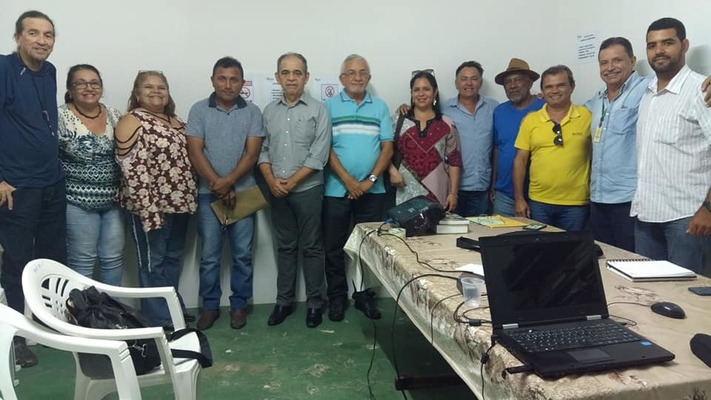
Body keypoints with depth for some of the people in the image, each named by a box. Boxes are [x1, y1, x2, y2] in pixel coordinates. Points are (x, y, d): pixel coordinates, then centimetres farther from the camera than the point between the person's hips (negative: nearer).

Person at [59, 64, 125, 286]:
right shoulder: (60, 117, -9)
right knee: (82, 261, 4)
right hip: (78, 202, -4)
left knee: (114, 258, 12)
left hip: (114, 200, 5)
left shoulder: (115, 116, 6)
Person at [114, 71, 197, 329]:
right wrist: (148, 209, -22)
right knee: (153, 262, 3)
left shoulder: (176, 122, 13)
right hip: (152, 206, -7)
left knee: (173, 258, 17)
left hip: (178, 203, 7)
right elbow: (132, 170, -17)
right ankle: (160, 319, 14)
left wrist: (189, 197, 15)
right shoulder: (132, 121, -10)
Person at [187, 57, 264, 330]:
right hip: (208, 193, 0)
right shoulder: (199, 110, 1)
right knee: (209, 255, 7)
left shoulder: (252, 112, 2)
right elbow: (195, 151, -5)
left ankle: (239, 304, 21)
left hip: (243, 192, 0)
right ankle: (210, 305, 21)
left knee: (242, 254, 7)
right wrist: (217, 184, -13)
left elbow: (252, 154, -6)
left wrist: (228, 182, -16)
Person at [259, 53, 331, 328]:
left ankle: (315, 303, 17)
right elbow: (263, 150, 7)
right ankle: (284, 301, 24)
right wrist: (271, 180, -9)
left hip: (308, 189, -3)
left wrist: (291, 182, -13)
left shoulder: (318, 110, -4)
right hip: (277, 191, 4)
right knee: (285, 246, 13)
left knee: (311, 247, 5)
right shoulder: (269, 111, 8)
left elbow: (319, 155, -11)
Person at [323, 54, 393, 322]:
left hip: (372, 190, 2)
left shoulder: (380, 107, 8)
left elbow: (387, 148, 2)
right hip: (336, 190, -1)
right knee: (335, 247, 5)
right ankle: (337, 297, 18)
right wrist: (348, 180, -13)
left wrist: (370, 180, -9)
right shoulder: (329, 106, 3)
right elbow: (325, 148, -4)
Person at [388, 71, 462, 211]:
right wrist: (392, 170, -11)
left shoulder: (447, 125, 5)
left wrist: (453, 193, -1)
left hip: (438, 194, 0)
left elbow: (454, 161, 4)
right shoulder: (399, 121, 6)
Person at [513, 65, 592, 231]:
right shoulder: (530, 120, 3)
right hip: (538, 202, 2)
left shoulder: (587, 116, -1)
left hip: (576, 203, -1)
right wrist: (519, 199, -1)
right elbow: (520, 161, 4)